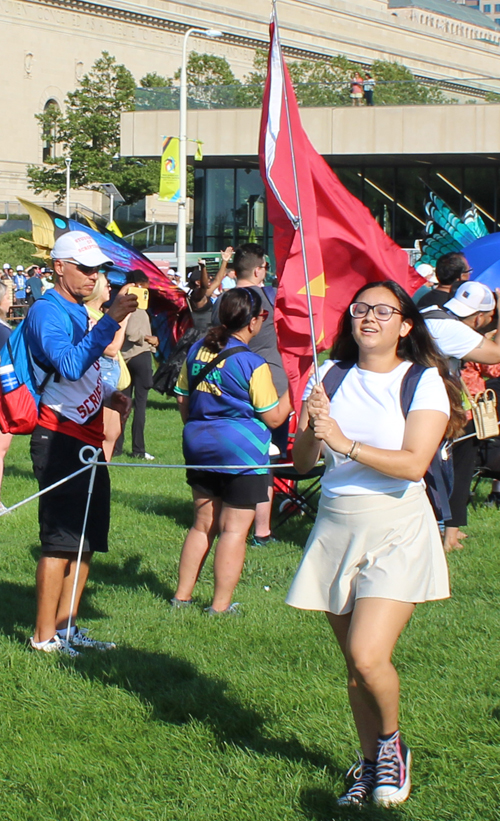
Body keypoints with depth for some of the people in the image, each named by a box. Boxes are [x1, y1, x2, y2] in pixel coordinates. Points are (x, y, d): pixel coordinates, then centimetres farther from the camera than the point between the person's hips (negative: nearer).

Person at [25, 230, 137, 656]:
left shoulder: (77, 312, 18)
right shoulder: (47, 311, -12)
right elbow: (69, 366, -29)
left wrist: (108, 395, 11)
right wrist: (111, 320, -33)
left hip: (87, 440, 10)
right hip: (61, 440, -10)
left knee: (87, 539, 13)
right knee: (61, 539, -8)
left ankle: (65, 626, 21)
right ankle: (44, 637, -2)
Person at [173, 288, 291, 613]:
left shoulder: (198, 350, 4)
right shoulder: (253, 365, -16)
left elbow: (183, 398, 15)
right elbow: (273, 417, -10)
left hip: (200, 446, 7)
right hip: (242, 451, -7)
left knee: (203, 524, 17)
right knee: (234, 529, 0)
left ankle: (182, 596, 20)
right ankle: (221, 606, 1)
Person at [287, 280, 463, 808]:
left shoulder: (424, 382, -6)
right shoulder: (329, 376, 7)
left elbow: (414, 464, -17)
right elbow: (302, 463, 4)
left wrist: (344, 443, -21)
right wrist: (311, 430, -16)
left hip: (396, 532, -4)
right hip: (336, 528, 4)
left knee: (368, 657, -17)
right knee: (354, 663, 8)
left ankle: (390, 742, 11)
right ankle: (372, 764, 25)